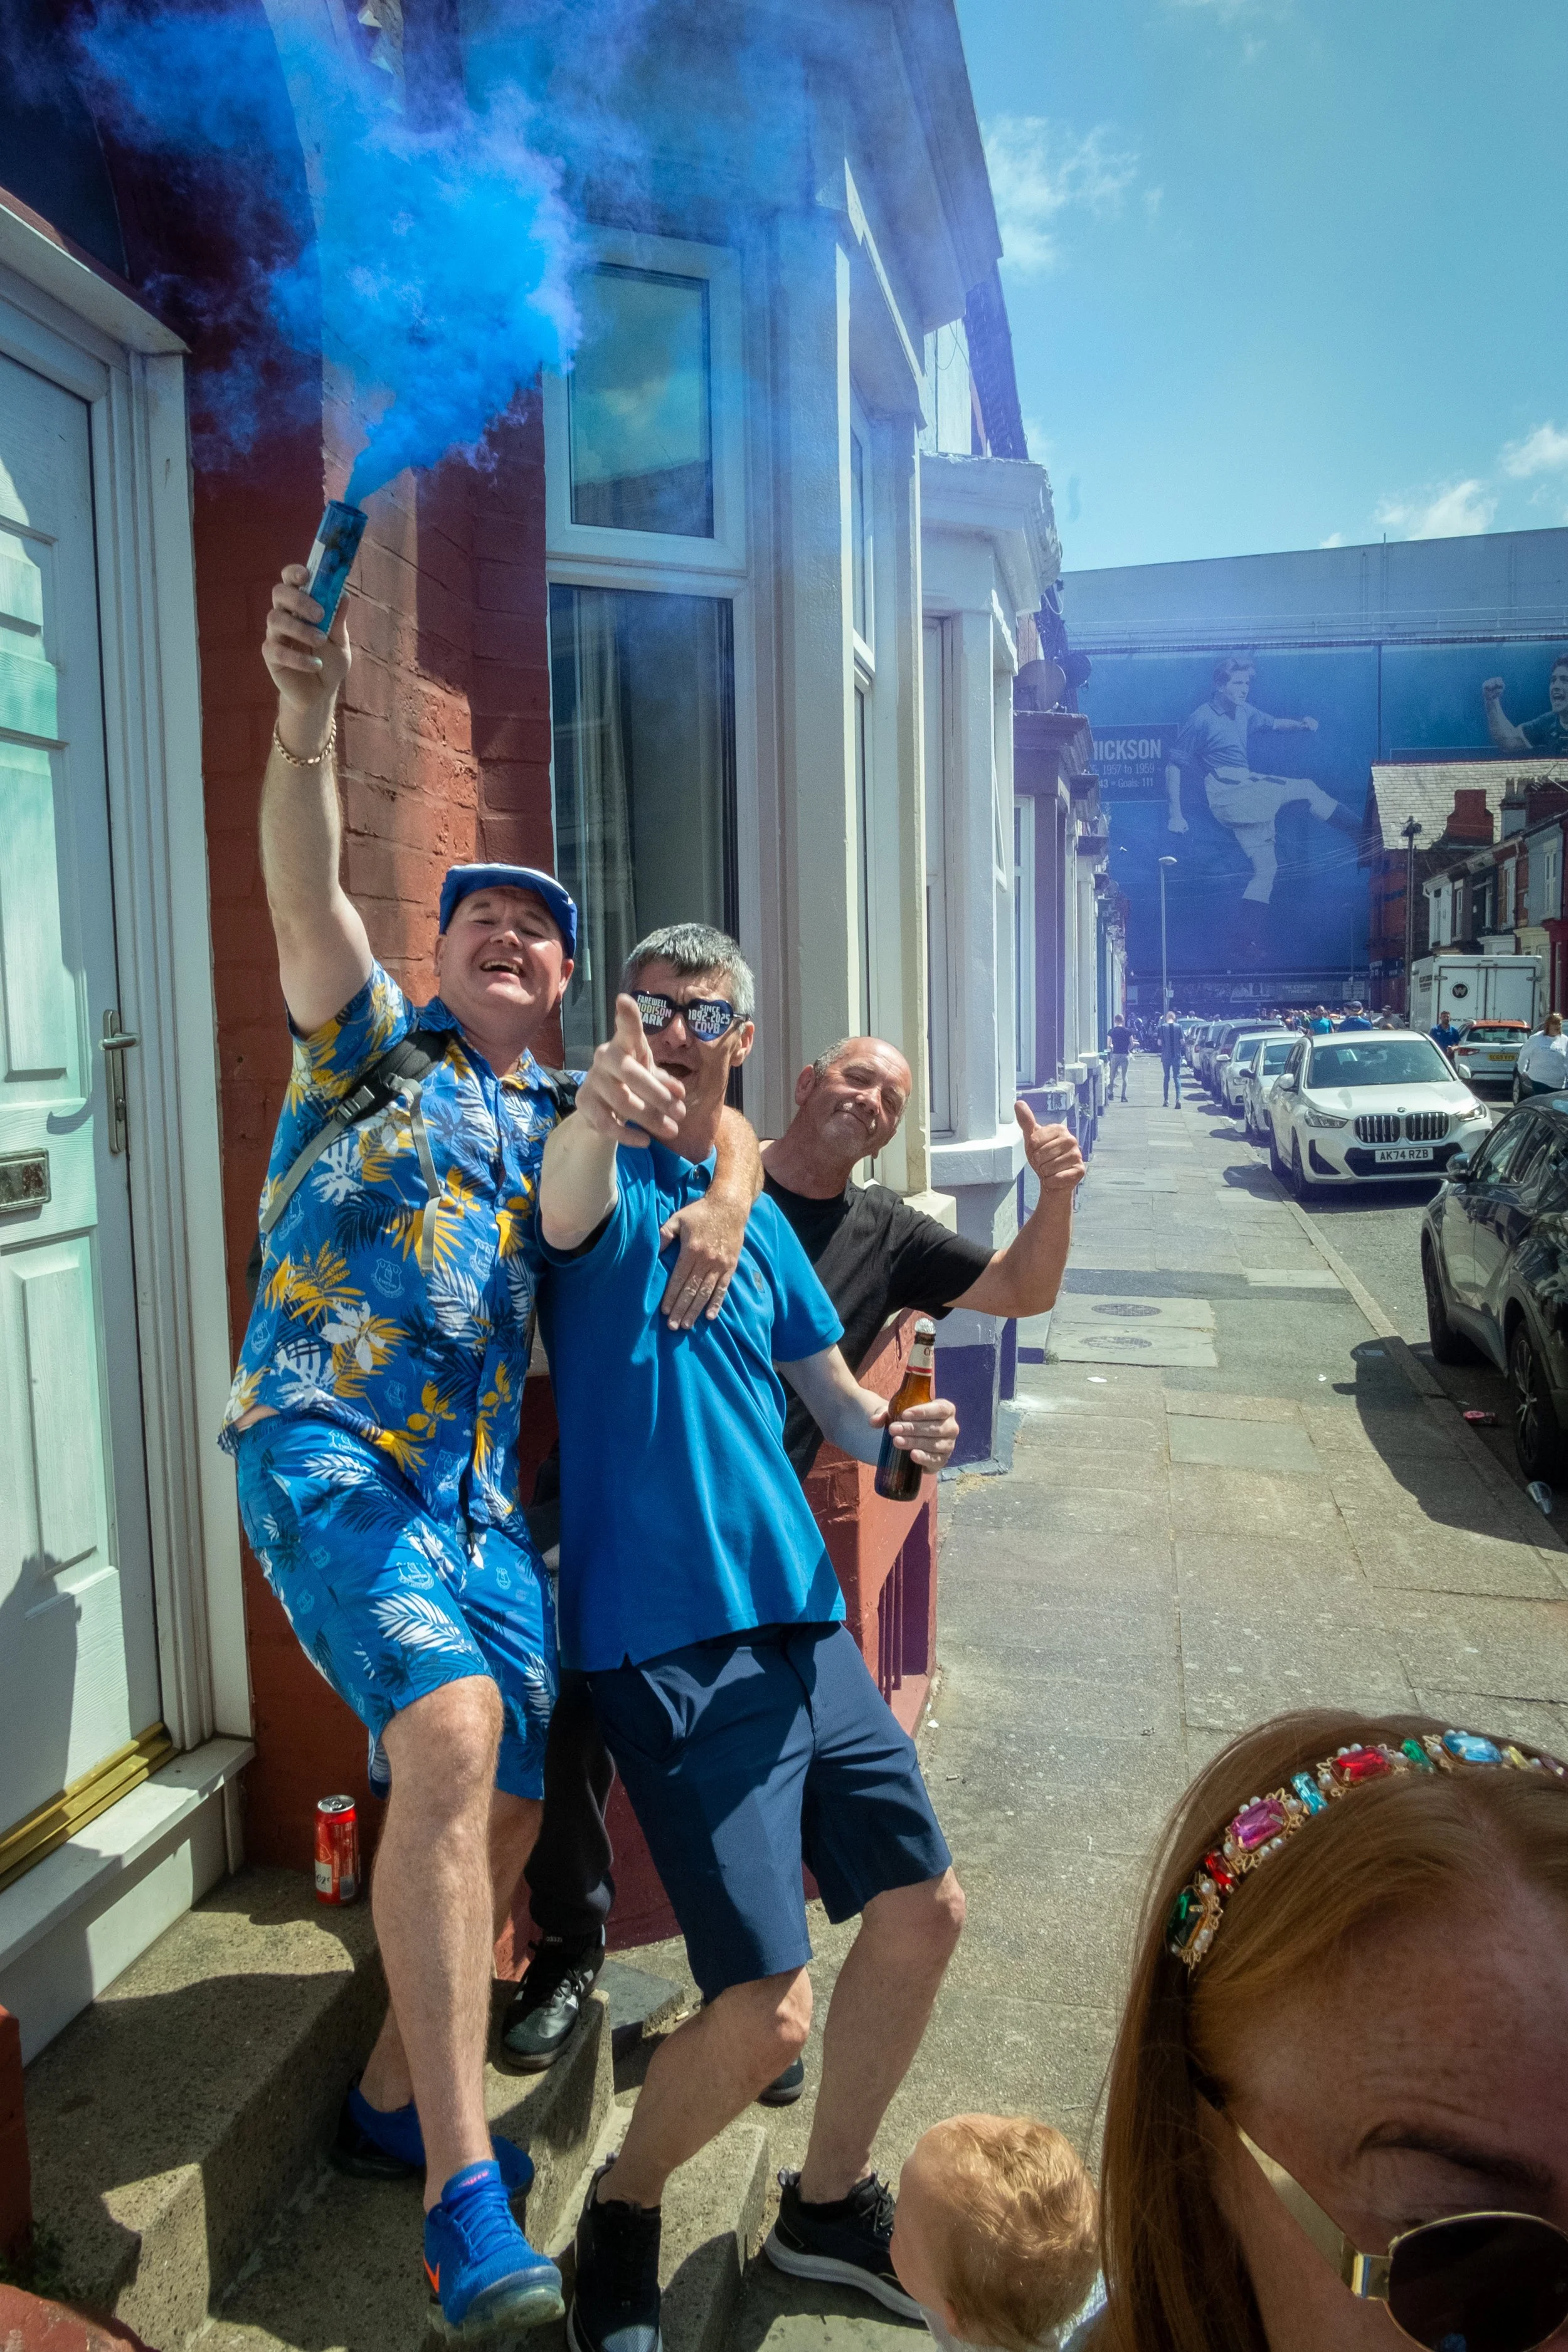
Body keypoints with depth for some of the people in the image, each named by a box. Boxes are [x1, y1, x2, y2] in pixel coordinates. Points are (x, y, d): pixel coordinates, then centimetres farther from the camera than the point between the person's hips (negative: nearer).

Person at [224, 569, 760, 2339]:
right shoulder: (374, 1047, 10)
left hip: (485, 1488, 6)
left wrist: (722, 1203, -1)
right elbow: (306, 896, -7)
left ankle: (398, 2095, 30)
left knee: (509, 1798, 6)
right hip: (329, 1448, -5)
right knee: (450, 1737, -26)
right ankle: (466, 2200, -17)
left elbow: (726, 1119, 22)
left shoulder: (564, 1121, 21)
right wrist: (306, 721, -22)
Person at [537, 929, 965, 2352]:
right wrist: (596, 1110, -54)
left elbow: (835, 1392, 18)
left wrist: (899, 1430, -5)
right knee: (765, 2010, -8)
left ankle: (829, 2204, 36)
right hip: (666, 1641, -7)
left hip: (802, 1620, 7)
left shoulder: (756, 1214, 15)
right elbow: (568, 1208, -32)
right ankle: (623, 2213, 25)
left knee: (925, 1908, 11)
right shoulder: (606, 1183, -5)